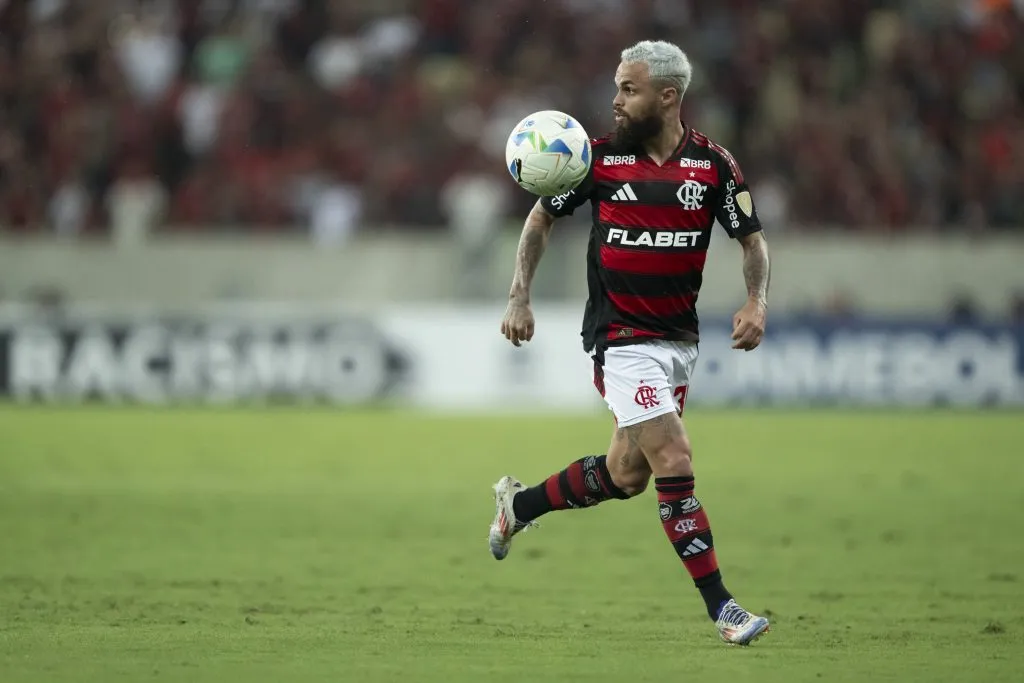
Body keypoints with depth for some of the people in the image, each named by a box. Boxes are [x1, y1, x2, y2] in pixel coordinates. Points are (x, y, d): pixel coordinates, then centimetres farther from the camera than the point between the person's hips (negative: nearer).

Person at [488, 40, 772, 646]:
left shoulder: (713, 163, -3)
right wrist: (520, 297, -1)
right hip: (621, 339, -4)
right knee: (675, 461, -15)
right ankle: (721, 607, -13)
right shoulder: (601, 157, -5)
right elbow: (544, 216, 8)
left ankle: (519, 505, 36)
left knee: (627, 474, 11)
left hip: (679, 339, 4)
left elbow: (753, 238, 5)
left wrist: (757, 304, -13)